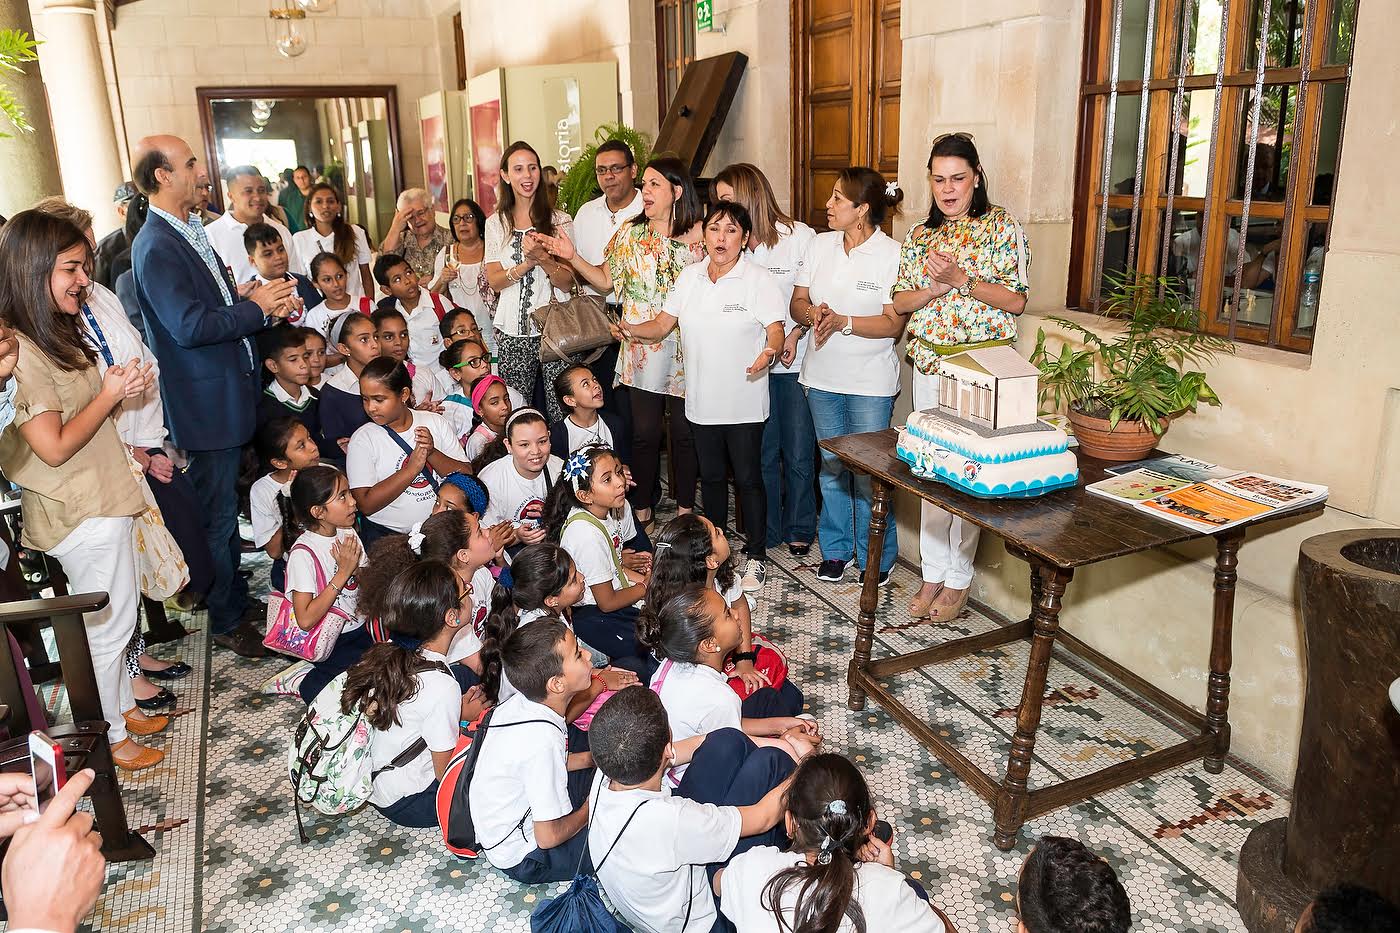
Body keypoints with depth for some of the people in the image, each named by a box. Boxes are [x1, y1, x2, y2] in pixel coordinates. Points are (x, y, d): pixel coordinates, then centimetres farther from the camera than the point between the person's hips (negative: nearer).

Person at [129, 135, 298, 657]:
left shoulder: (190, 230, 10)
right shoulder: (157, 247, -20)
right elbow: (189, 326, -27)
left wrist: (252, 298, -2)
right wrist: (256, 307, -19)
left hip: (230, 394, 9)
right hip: (206, 404, -9)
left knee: (226, 507, 22)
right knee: (217, 515, 3)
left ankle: (237, 595, 39)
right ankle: (227, 623, 18)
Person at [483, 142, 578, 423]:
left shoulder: (560, 220, 3)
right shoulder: (495, 223, 9)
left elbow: (567, 281, -1)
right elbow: (494, 281, 2)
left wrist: (542, 257, -20)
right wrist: (528, 263, -15)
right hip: (512, 331, 2)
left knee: (562, 415, -5)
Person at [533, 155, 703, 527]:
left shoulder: (699, 235, 0)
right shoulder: (629, 234, 7)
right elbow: (606, 280, 9)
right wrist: (572, 257, -1)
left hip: (687, 351, -1)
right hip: (641, 349, 2)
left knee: (686, 432, 7)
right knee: (644, 433, 5)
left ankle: (685, 508, 23)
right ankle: (642, 510, 19)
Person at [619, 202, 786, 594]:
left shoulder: (759, 279, -8)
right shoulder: (689, 278, 6)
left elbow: (776, 333, -12)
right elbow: (662, 324, 8)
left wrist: (768, 352, -34)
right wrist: (630, 330, -11)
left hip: (744, 403, -5)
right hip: (702, 400, 5)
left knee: (748, 479, 2)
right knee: (711, 476, 16)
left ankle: (756, 557, 16)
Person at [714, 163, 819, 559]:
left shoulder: (800, 236, -5)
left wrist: (795, 334, -14)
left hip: (796, 362, -3)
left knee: (798, 452, 6)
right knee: (763, 452, 10)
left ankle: (799, 529, 23)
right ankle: (768, 530, 26)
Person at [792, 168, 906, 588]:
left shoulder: (892, 254, -10)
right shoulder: (820, 245, 6)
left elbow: (894, 323, -14)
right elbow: (798, 302, 8)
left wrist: (843, 321, -23)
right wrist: (813, 313, -14)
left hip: (870, 383, -5)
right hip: (823, 378, 5)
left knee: (869, 473, 1)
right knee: (831, 467, 14)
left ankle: (876, 559, 18)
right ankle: (835, 550, 28)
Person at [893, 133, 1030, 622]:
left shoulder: (1001, 227, -3)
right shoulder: (920, 235, 11)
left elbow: (1016, 301, -10)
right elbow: (901, 302, 6)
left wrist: (962, 279, -20)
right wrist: (935, 287, -13)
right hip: (930, 363, 5)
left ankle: (958, 578, 12)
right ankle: (933, 572, 20)